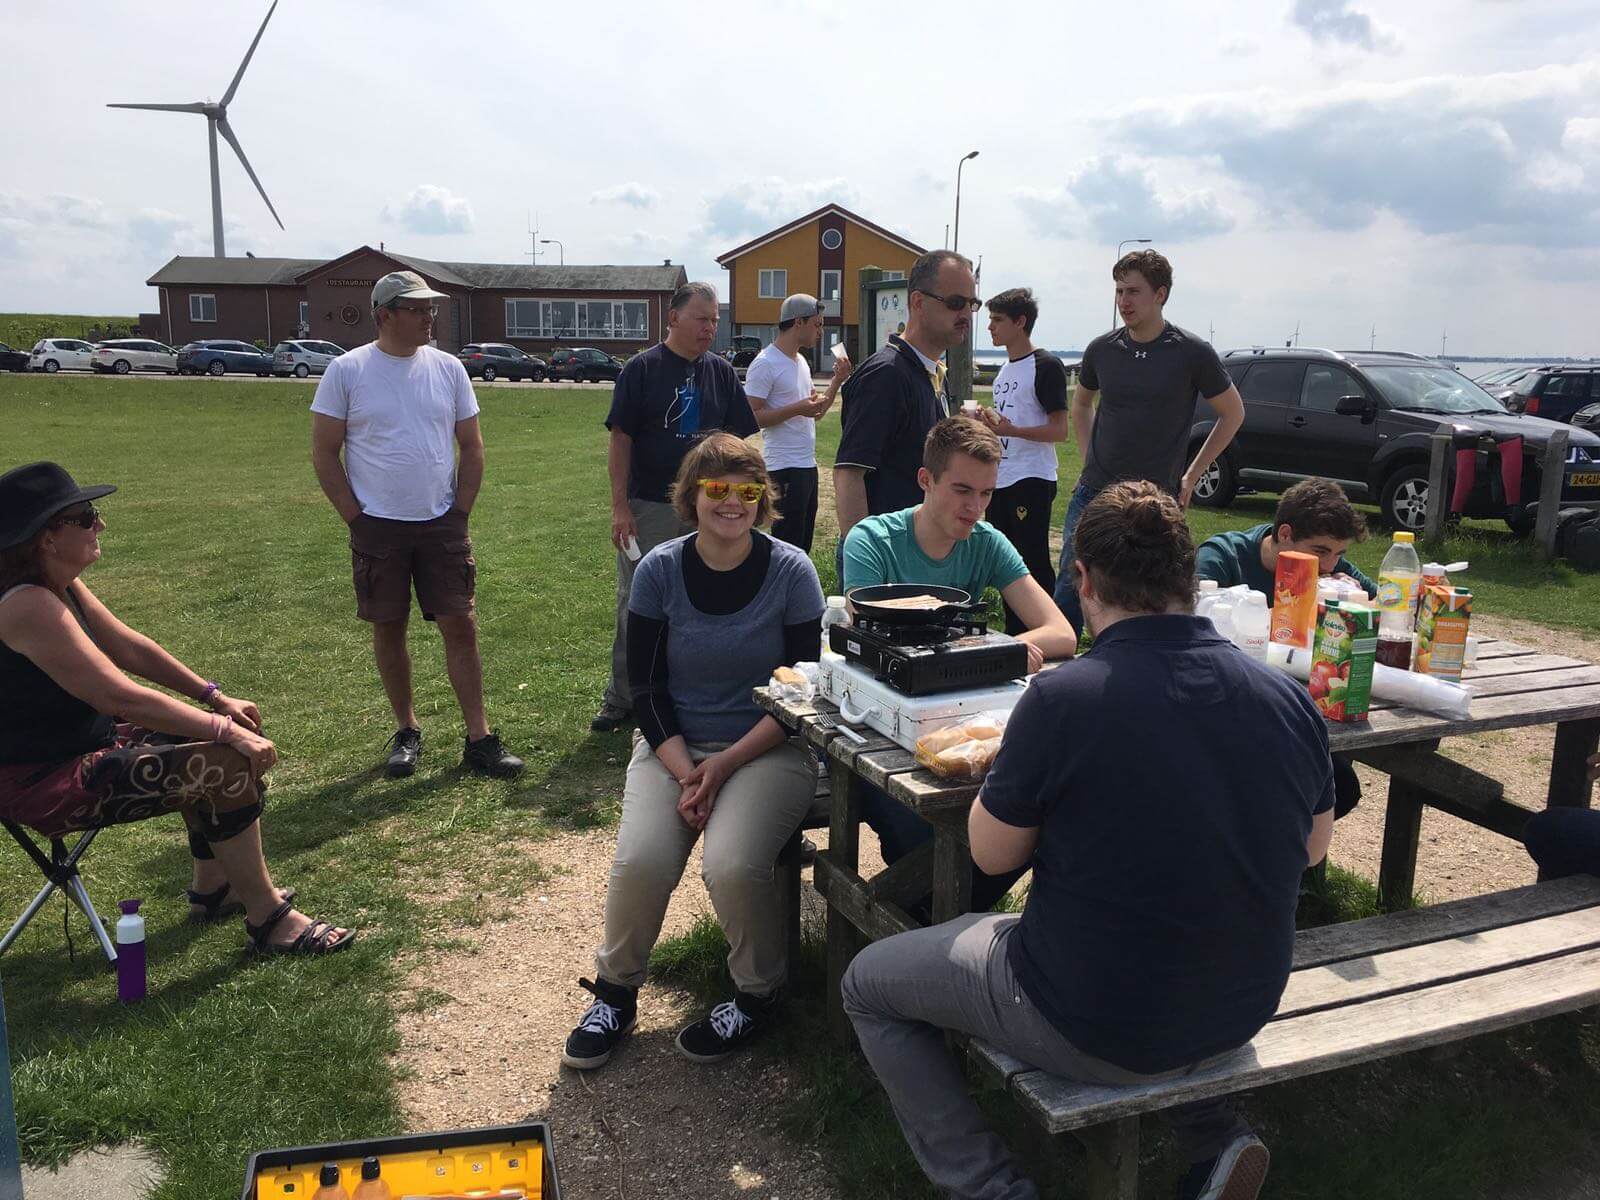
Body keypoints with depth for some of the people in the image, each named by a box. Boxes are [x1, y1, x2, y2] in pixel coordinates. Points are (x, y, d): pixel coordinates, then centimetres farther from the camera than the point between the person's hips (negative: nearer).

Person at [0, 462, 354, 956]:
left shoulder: (61, 586, 3)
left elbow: (130, 646, 11)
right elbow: (121, 696, -31)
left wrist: (215, 697, 4)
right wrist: (224, 729, -25)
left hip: (82, 744, 10)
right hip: (44, 784, -10)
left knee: (229, 743, 11)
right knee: (226, 767, -20)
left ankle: (212, 888, 22)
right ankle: (268, 920, -7)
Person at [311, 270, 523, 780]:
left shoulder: (448, 368, 4)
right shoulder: (347, 370, -4)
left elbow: (472, 446, 9)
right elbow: (324, 454, -1)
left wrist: (460, 512, 1)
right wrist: (356, 518, -6)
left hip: (442, 523, 2)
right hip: (377, 526, -1)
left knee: (461, 627, 0)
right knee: (389, 629, 8)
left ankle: (479, 739, 6)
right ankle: (406, 730, 24)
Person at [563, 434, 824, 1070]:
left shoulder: (790, 571, -7)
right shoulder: (660, 571, -2)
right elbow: (647, 689, 0)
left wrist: (725, 763, -15)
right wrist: (686, 773, -13)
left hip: (768, 748, -2)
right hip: (673, 746, 2)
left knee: (733, 866, -27)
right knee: (640, 862, -23)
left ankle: (758, 995, 3)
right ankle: (615, 992, 7)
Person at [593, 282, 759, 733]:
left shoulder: (721, 372, 7)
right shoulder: (642, 369, -3)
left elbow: (738, 438, 11)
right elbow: (620, 440, -5)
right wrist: (620, 507, -11)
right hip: (648, 508, -3)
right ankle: (621, 698, 13)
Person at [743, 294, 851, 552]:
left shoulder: (801, 361, 16)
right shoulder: (765, 364, -12)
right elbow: (752, 417, -18)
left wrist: (837, 381, 10)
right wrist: (797, 408, -22)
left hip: (808, 464, 9)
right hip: (785, 468, -9)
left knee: (803, 543, 14)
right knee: (788, 544, -6)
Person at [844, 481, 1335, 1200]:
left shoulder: (1061, 698, -25)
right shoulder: (1289, 700, -9)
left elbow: (991, 854, -10)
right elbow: (1312, 848, 9)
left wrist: (1010, 766, 6)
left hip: (1093, 1029, -5)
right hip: (1239, 1016, 6)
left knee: (869, 984, 13)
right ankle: (1215, 1138, 22)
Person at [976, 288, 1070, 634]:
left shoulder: (1046, 366, -10)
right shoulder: (1005, 369, 17)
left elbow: (1059, 430, -15)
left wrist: (1011, 430, -26)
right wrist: (986, 421, 8)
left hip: (1032, 481, -9)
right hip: (999, 480, 9)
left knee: (1034, 563, -6)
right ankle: (1013, 637, 22)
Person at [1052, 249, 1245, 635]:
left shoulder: (1192, 353, -6)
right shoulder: (1102, 349, 4)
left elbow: (1233, 413, 6)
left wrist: (1191, 475, 3)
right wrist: (1089, 456, 11)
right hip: (1093, 495, 3)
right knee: (1068, 595, 3)